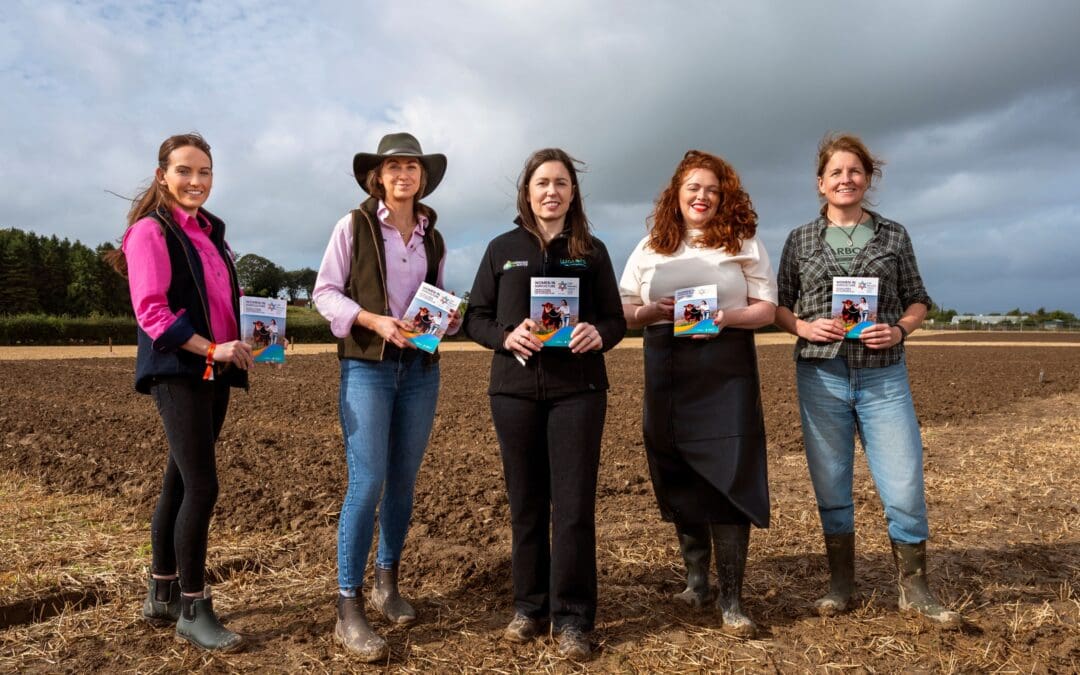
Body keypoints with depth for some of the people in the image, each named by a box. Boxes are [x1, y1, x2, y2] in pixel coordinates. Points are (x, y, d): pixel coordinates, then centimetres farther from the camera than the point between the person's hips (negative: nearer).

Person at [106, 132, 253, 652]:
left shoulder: (210, 232, 16)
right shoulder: (150, 231, -7)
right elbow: (150, 311, -15)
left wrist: (241, 340, 7)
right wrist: (211, 349, -21)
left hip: (213, 373, 8)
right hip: (178, 372, -8)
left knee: (180, 482, 12)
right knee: (202, 485, -10)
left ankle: (161, 597, 24)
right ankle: (192, 609, 3)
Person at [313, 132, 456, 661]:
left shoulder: (432, 238, 11)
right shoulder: (355, 225, -2)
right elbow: (324, 292, -5)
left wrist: (448, 317, -4)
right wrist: (374, 320, -19)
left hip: (421, 368, 5)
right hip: (366, 366, -4)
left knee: (403, 480, 10)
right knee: (367, 483, -10)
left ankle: (387, 584, 27)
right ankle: (348, 609, -1)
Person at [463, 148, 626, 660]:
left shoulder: (591, 250, 7)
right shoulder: (503, 249, 7)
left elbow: (615, 320, 6)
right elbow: (475, 317, 6)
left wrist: (598, 335, -16)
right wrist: (506, 336, -14)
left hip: (578, 389, -1)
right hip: (515, 388, 1)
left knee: (574, 504, -2)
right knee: (526, 502, 8)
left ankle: (571, 619, 10)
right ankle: (530, 606, 24)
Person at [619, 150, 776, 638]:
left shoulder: (744, 244, 7)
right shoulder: (650, 248, 11)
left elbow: (766, 308, 3)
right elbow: (623, 310, 9)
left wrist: (727, 317, -16)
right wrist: (651, 311, -12)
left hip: (727, 373, -2)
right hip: (668, 376, 2)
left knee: (727, 477, -7)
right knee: (679, 477, 6)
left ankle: (731, 598, 1)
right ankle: (695, 576, 24)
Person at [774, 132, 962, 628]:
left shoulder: (893, 235, 8)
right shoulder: (800, 239, 7)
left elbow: (917, 302, 11)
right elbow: (778, 305, 10)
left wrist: (900, 329, -9)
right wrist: (802, 327, -10)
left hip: (884, 376, 0)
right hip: (820, 377, 0)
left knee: (904, 485, -3)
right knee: (830, 486, 7)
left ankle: (914, 588, 15)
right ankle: (840, 583, 22)